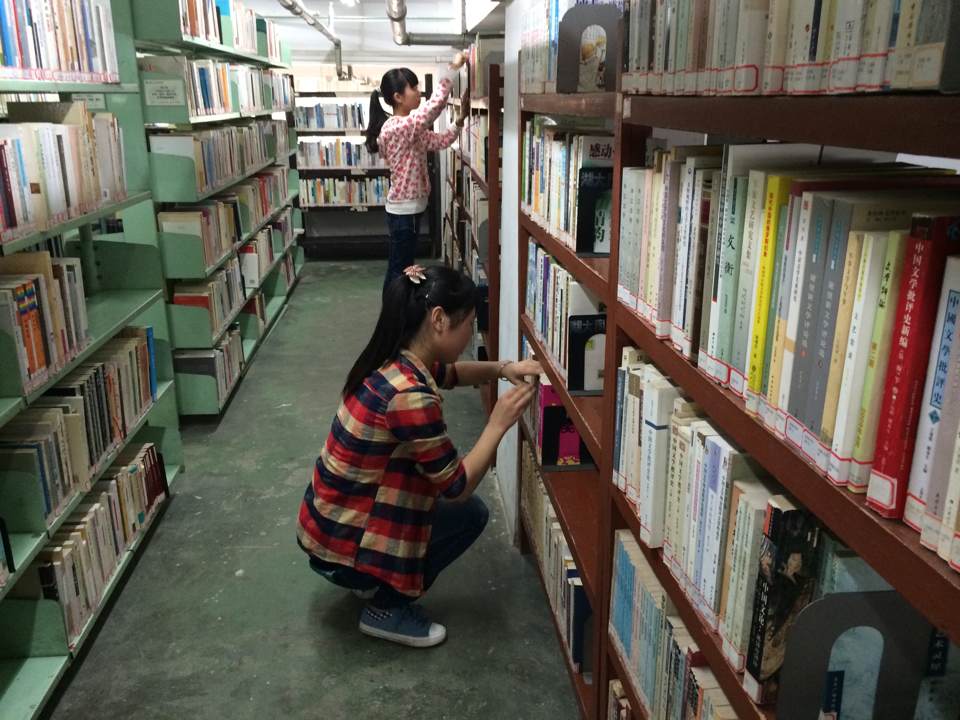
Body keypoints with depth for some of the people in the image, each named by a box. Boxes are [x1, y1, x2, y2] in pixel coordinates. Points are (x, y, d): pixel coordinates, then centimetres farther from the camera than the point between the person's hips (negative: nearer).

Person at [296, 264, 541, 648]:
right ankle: (386, 607, 9)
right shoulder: (409, 395, -31)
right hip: (338, 542, -9)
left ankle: (376, 581, 23)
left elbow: (448, 373, 18)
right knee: (469, 513, 2)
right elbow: (457, 487, -21)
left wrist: (501, 368, 1)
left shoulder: (393, 362, -4)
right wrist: (498, 423, -13)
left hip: (331, 517, 9)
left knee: (460, 507, 17)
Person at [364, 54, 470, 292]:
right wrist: (452, 69, -25)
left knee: (400, 268, 18)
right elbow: (433, 107, -31)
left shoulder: (409, 128, 10)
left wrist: (461, 119, -1)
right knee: (399, 270, 0)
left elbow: (439, 141, 11)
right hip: (404, 210, -10)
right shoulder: (395, 127, -21)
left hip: (409, 208, 10)